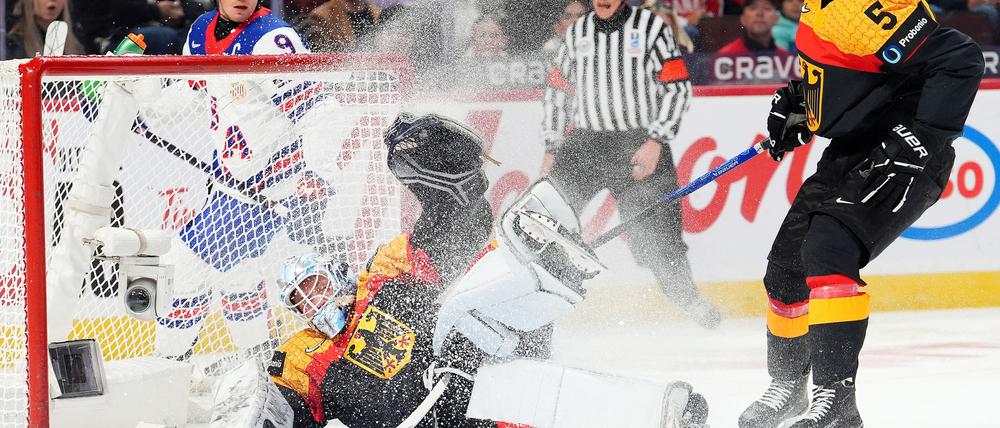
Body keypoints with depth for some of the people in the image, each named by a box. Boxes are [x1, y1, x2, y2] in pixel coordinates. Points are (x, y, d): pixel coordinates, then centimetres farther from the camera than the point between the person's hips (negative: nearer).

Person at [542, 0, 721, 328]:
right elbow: (557, 92, 18)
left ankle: (690, 300, 16)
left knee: (656, 234, -4)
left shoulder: (651, 28, -2)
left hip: (639, 147, -3)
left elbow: (677, 88, -4)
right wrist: (552, 149, 11)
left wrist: (656, 142, -13)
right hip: (584, 145, 3)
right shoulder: (576, 33, 11)